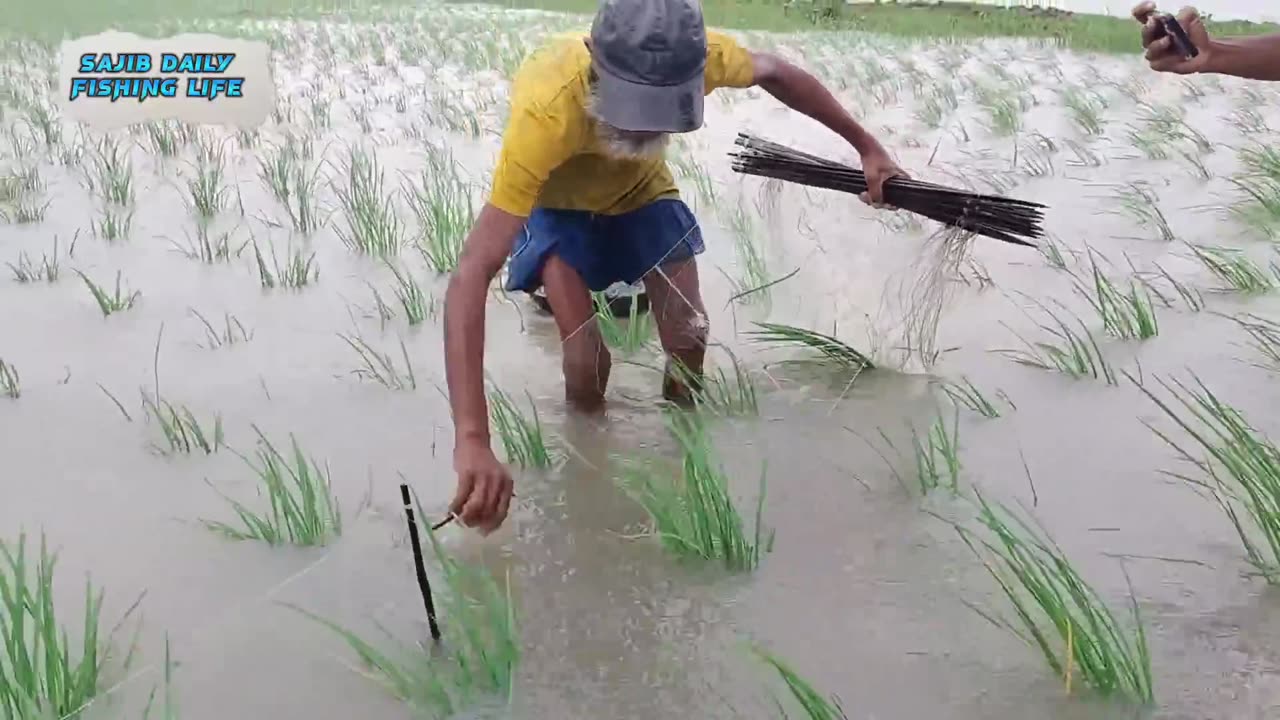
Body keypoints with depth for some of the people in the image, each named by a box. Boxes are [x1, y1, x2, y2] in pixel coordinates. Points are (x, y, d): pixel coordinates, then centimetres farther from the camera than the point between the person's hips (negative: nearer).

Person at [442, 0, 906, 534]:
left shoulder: (696, 57, -35)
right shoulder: (546, 112, -47)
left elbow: (774, 72, -8)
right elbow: (471, 277, -52)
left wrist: (866, 146, 0)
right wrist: (472, 441, -61)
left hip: (641, 192, 3)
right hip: (557, 205, -3)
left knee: (689, 339, -3)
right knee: (587, 359, -19)